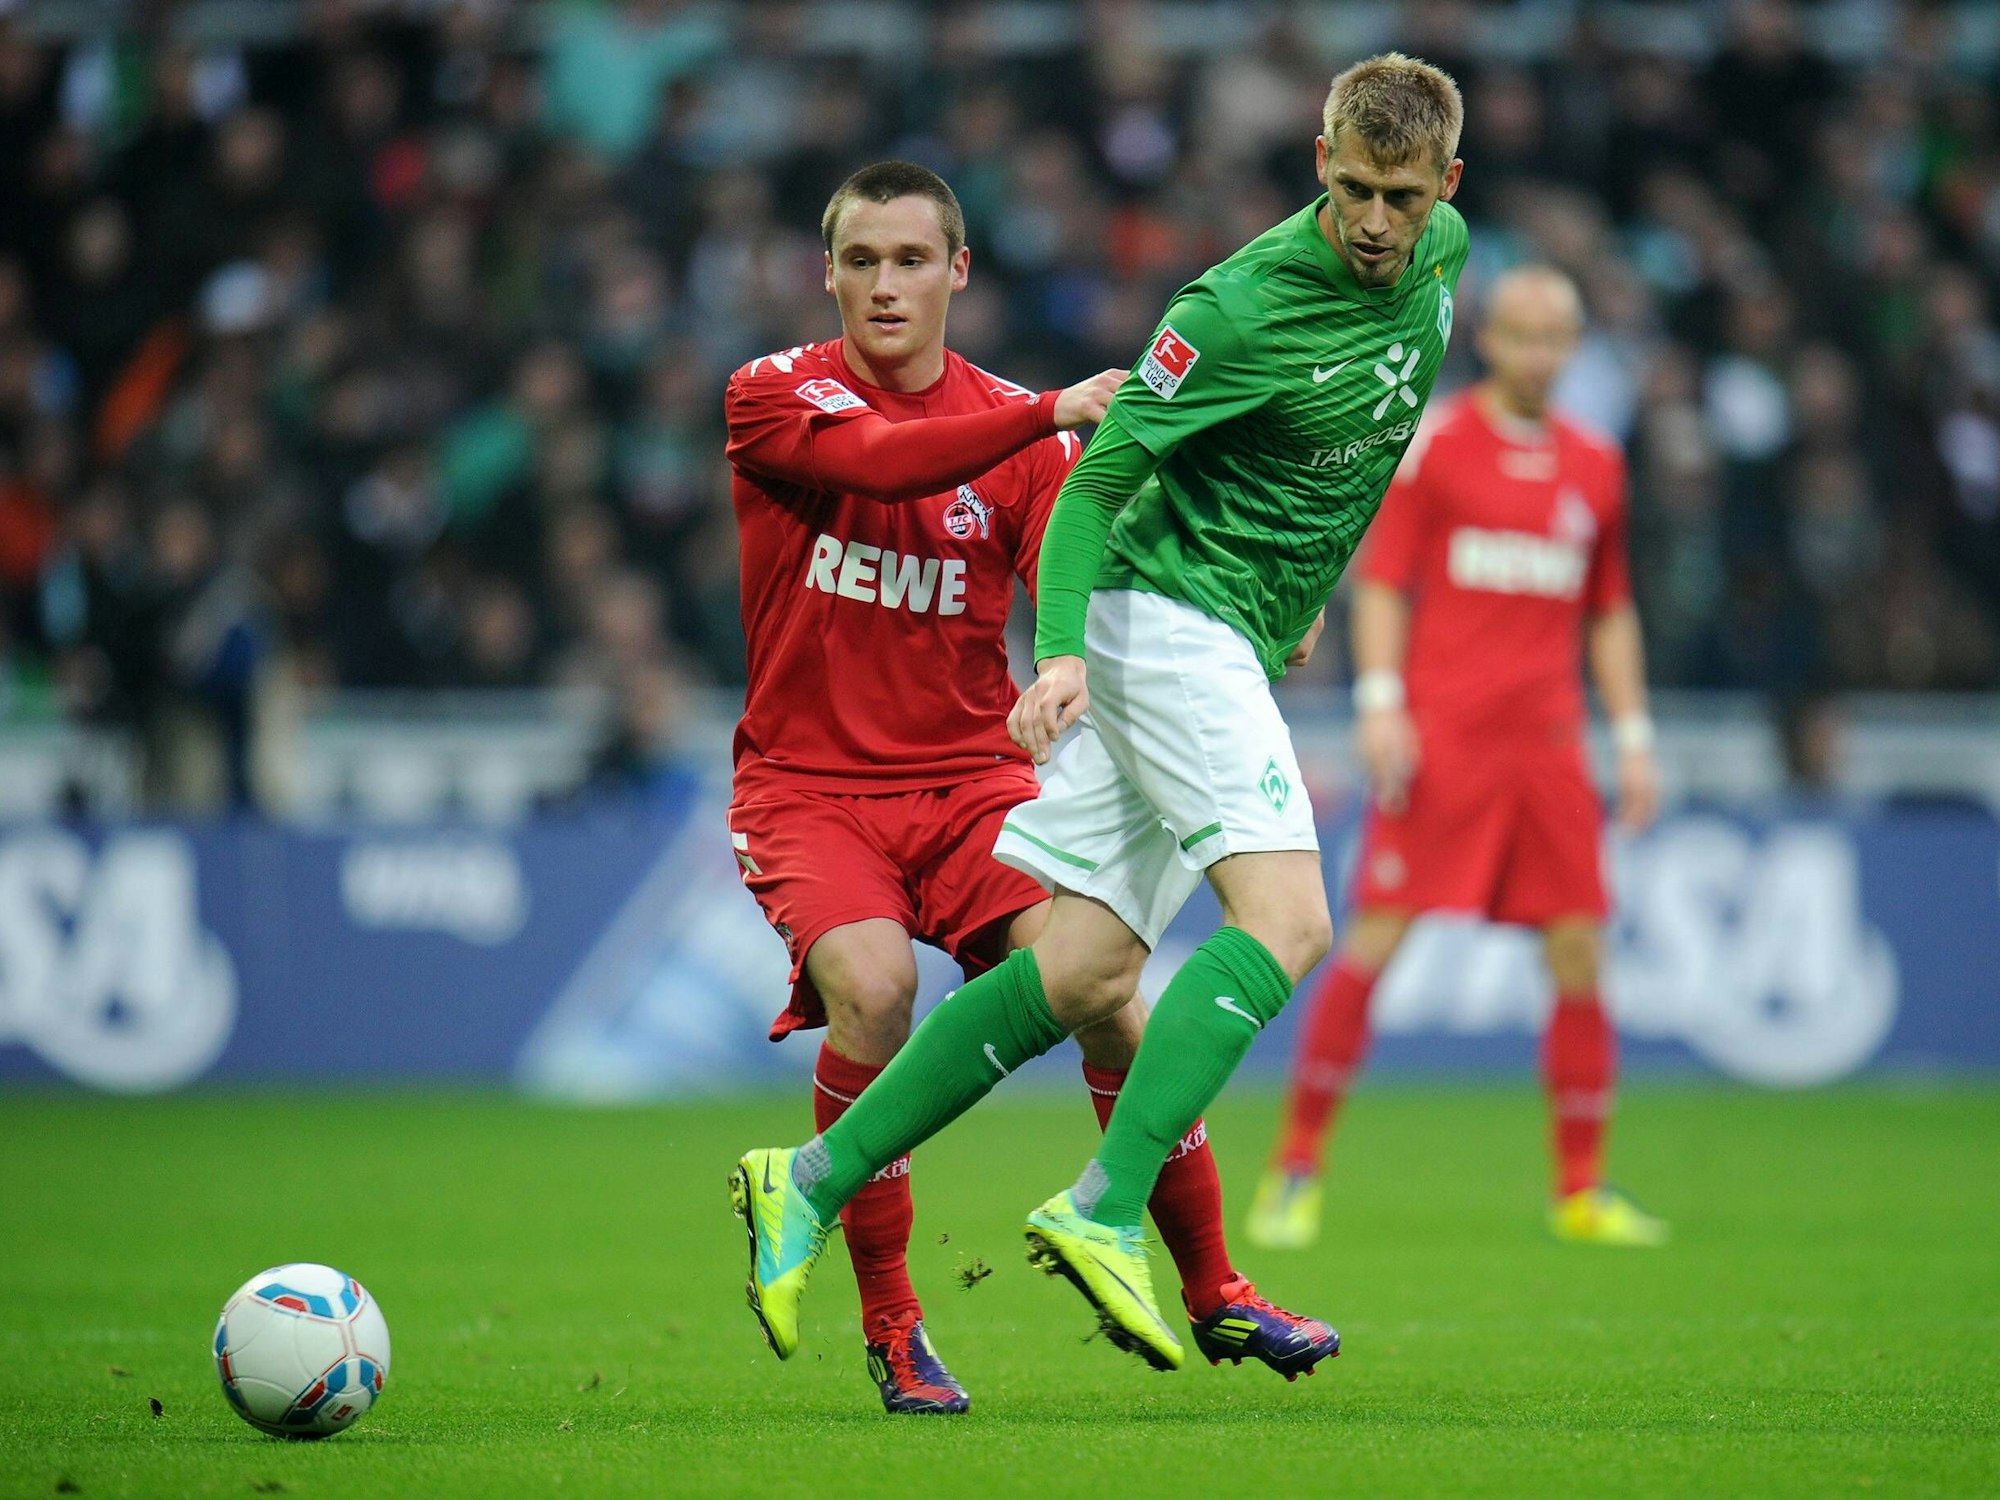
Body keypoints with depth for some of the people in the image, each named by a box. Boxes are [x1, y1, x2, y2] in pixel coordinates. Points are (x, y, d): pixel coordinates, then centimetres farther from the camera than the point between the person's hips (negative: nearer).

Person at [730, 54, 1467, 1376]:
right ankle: (1105, 1209, -29)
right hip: (1172, 612, -8)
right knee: (1287, 918, -24)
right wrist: (1063, 649, -27)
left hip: (1234, 645, 8)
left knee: (1086, 975, 1)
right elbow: (1096, 480, -14)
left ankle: (814, 1182, 4)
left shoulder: (1440, 253, 5)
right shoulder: (1245, 308, -18)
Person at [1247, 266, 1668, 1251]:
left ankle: (1581, 1189, 8)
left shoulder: (1596, 466, 14)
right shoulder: (1434, 443, 2)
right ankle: (1296, 1167, 0)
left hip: (1547, 744, 4)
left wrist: (1632, 737, 15)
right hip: (1440, 736, -4)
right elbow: (1380, 580, 0)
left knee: (1580, 957, -1)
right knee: (1374, 940, -9)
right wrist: (1380, 699, -11)